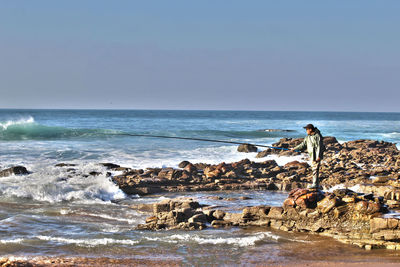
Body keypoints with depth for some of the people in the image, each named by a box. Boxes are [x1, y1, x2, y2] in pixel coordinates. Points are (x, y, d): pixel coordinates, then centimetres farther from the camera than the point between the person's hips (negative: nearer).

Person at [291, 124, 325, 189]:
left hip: (317, 154, -9)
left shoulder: (317, 136, -13)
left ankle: (315, 184, -14)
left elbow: (319, 146, -18)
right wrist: (295, 148, 12)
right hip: (312, 155, 9)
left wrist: (318, 156, -23)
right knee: (314, 169, 10)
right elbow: (303, 145, 18)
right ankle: (316, 185, 14)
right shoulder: (308, 137, 12)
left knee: (315, 169, -12)